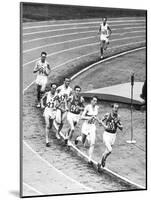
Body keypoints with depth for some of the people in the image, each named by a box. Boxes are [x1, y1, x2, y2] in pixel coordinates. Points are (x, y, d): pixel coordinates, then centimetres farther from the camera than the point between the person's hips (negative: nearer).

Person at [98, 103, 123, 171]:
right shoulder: (107, 115, -10)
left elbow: (121, 128, 5)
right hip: (106, 134, -4)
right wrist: (104, 126, -12)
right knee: (109, 150, -20)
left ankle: (100, 163, 34)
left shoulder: (118, 117, -1)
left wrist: (117, 124, -14)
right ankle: (103, 160, 6)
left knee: (107, 151, 13)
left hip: (113, 135, 4)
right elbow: (101, 121, 6)